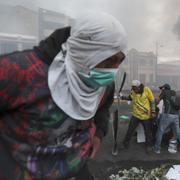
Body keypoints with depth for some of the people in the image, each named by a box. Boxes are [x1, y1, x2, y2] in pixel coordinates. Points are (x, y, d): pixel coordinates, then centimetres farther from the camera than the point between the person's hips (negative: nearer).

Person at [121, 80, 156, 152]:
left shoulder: (146, 90, -15)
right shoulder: (133, 91, -6)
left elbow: (152, 101, -7)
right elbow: (130, 98, 14)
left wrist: (153, 112, -8)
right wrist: (124, 97, -6)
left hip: (146, 116, -2)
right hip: (136, 115, 2)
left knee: (148, 132, 13)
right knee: (130, 130, 6)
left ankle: (148, 145, 34)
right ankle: (125, 144, 23)